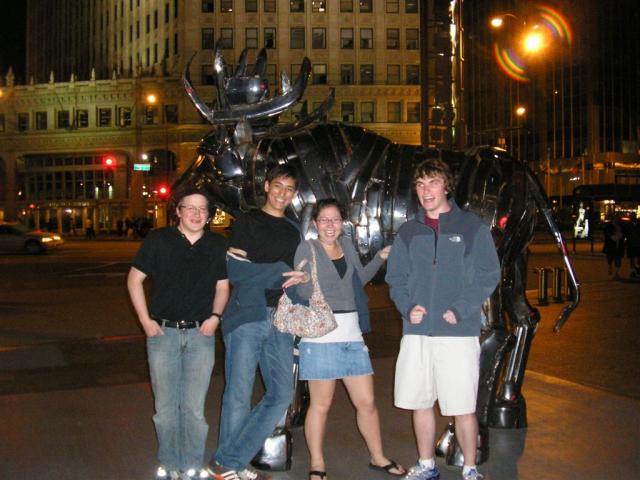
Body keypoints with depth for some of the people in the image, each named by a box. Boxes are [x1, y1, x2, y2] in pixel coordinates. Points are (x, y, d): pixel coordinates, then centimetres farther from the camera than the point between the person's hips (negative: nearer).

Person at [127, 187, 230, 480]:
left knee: (194, 407, 4)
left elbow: (222, 285, 15)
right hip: (163, 332, -1)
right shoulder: (158, 240, -2)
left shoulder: (217, 245, 5)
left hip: (201, 334, 1)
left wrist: (215, 316, 0)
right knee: (165, 406, 6)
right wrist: (145, 320, -3)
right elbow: (134, 279, 3)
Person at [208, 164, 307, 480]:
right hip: (247, 317, -6)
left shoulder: (293, 231, 20)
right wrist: (281, 272, -11)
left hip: (280, 320, 6)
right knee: (239, 395, -1)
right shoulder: (247, 223, 2)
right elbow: (235, 270, -9)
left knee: (282, 394, 2)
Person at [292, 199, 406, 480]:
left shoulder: (347, 245, 13)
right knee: (321, 404, 4)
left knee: (366, 402, 10)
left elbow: (359, 279, 26)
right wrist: (300, 280, -28)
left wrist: (380, 258, 17)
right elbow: (304, 292, -8)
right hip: (320, 335, -5)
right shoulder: (307, 249, -2)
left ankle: (378, 457, 28)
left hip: (351, 334, 5)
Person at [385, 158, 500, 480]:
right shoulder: (408, 232, 12)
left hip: (459, 333, -4)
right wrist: (407, 307, -5)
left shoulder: (472, 226, 1)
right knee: (419, 403, 11)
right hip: (416, 332, 4)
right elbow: (395, 277, 14)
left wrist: (460, 310, -13)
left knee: (463, 408, 0)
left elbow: (489, 275, -3)